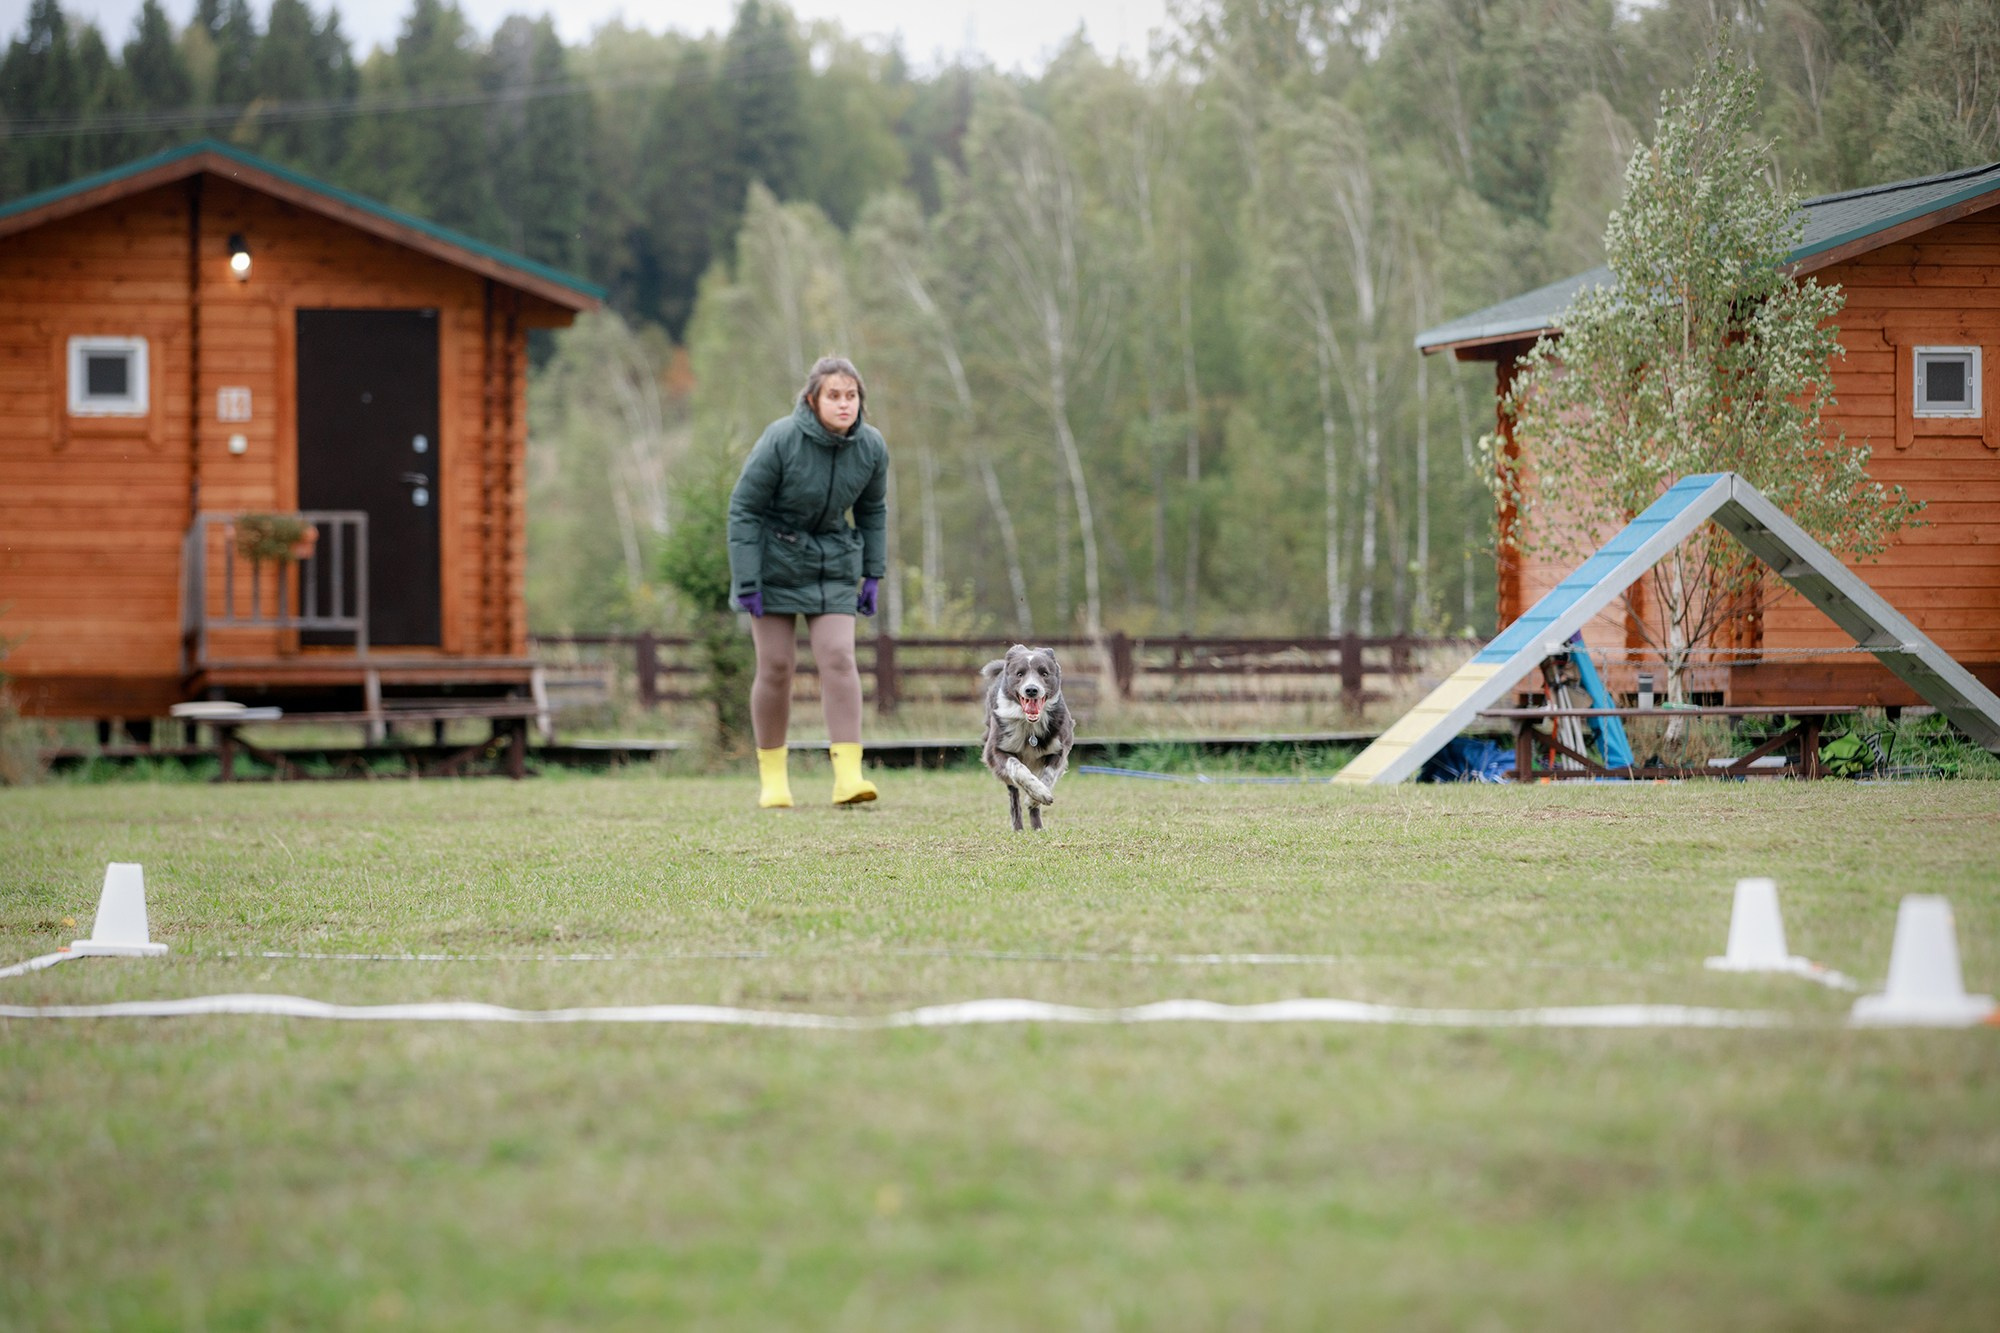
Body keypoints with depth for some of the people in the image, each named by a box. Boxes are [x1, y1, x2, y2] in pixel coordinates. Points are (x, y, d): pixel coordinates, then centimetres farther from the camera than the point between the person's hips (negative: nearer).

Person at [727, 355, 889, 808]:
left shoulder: (871, 447, -11)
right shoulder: (780, 440, -22)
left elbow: (873, 508, 7)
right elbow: (744, 507, -15)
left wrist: (873, 574, 5)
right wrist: (746, 581, -17)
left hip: (832, 561, 3)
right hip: (774, 557, -3)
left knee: (838, 658, -11)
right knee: (776, 666, 0)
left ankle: (848, 775, -15)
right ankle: (772, 774, 16)